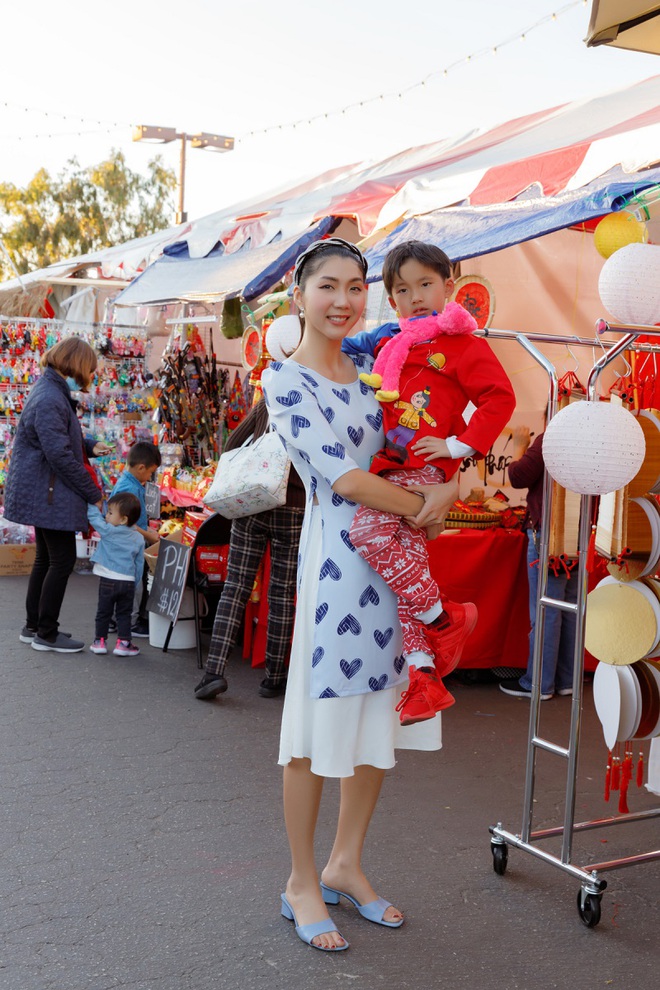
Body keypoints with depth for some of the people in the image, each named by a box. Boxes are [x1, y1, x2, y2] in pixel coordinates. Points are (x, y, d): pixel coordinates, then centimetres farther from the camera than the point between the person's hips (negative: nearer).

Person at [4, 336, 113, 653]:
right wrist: (94, 493, -15)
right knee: (62, 560, -4)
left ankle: (33, 627, 25)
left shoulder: (53, 391, 11)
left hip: (41, 493, 10)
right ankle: (46, 634, 5)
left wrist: (90, 446, 3)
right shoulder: (50, 399, -21)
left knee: (46, 559, 16)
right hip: (48, 493, -10)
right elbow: (60, 455, -23)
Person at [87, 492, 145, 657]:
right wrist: (135, 584, 17)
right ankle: (123, 642, 6)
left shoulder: (108, 531, -10)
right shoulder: (138, 538, 5)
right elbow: (139, 564, 10)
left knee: (103, 612, 11)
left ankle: (100, 641, 17)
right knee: (124, 614, 10)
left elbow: (94, 516, -1)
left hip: (108, 580, -3)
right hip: (129, 582, 3)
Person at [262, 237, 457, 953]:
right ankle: (302, 883, 18)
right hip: (338, 553, -7)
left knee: (379, 717, 12)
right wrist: (423, 506, -9)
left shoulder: (372, 369, 14)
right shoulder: (285, 378, -6)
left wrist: (447, 484, -5)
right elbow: (342, 475, -14)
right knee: (321, 725, 1)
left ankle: (345, 863, 29)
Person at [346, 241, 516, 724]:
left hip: (425, 467, -8)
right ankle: (425, 677, 11)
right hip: (394, 467, 8)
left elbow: (500, 397, -8)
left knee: (368, 528, -28)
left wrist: (459, 445, -13)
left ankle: (446, 616, -12)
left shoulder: (461, 342, -1)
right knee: (406, 563, 5)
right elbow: (376, 404, 36)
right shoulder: (390, 345, 21)